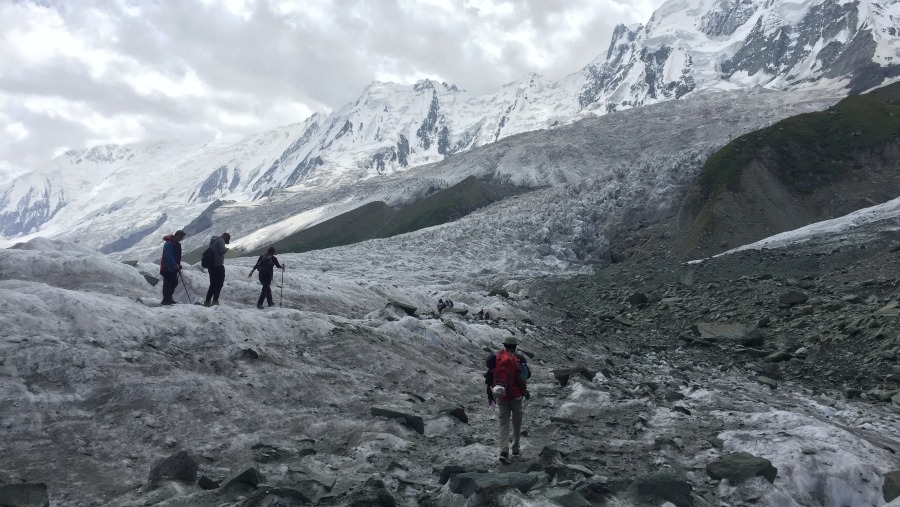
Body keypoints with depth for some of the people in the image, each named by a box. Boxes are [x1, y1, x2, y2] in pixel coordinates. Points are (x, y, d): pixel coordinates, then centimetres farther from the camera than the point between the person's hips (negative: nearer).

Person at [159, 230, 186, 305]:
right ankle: (165, 300, -1)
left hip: (173, 268, 10)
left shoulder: (177, 244, 14)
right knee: (168, 283, -6)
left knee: (174, 283, 13)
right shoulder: (169, 244, -17)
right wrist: (175, 264, -32)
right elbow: (168, 256, -26)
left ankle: (169, 299, 23)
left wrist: (178, 265, 16)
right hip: (167, 268, -10)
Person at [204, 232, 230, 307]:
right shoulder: (221, 240, -8)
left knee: (213, 284, 14)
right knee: (219, 283, -2)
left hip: (211, 266, 9)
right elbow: (222, 250, -22)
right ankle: (215, 300, -8)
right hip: (218, 265, -9)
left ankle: (207, 301, 11)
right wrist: (227, 248, -2)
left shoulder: (213, 241, 20)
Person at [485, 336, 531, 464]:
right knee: (516, 422, 17)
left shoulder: (495, 358, -1)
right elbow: (527, 374, 0)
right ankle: (515, 449, 25)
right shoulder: (518, 359, -9)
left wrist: (490, 396, 10)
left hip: (501, 396, 2)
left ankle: (504, 451, -9)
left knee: (504, 423, 6)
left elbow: (489, 378, 2)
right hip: (516, 396, -2)